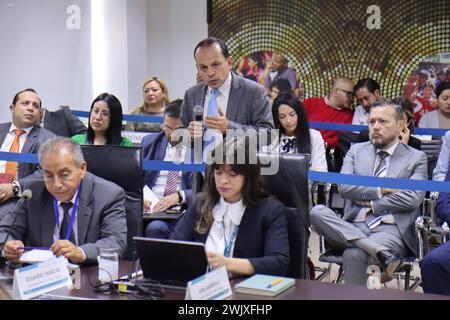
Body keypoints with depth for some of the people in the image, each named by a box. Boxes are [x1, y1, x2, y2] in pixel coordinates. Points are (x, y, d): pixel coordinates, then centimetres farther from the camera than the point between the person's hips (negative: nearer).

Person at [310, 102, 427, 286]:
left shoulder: (416, 158, 10)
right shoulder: (356, 151, 17)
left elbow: (412, 198, -6)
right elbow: (344, 187, 2)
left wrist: (370, 203, -5)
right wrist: (381, 190, -6)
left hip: (391, 230, -4)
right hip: (354, 227, 4)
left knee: (353, 255, -35)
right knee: (317, 212, -28)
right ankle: (379, 250, -36)